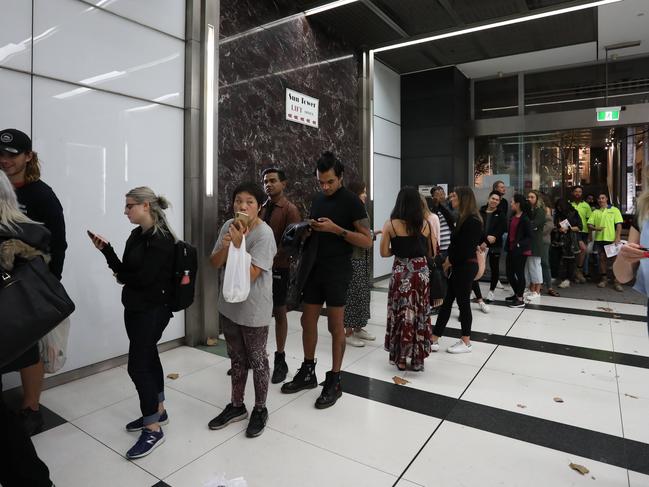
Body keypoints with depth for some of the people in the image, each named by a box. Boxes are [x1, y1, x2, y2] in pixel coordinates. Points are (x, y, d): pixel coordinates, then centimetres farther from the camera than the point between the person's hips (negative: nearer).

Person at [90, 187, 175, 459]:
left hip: (153, 310, -8)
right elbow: (124, 271, 6)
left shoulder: (161, 238, -17)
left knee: (137, 365, -6)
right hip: (135, 307, 9)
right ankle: (158, 411, 33)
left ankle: (153, 429, 7)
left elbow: (145, 278, -22)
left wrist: (121, 278, -3)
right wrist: (106, 250, -6)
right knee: (148, 359, 17)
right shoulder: (137, 235, 9)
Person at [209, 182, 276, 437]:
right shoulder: (229, 226, -1)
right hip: (229, 304, 6)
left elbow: (251, 275, -24)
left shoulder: (264, 234, -20)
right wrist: (225, 246, -18)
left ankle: (260, 409, 30)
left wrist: (238, 244, -29)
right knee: (236, 358, 20)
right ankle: (236, 406, 37)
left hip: (254, 309, -6)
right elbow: (215, 264, 0)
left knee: (256, 359, 10)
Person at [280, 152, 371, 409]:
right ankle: (308, 372, 28)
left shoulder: (352, 201, -9)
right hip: (314, 269, 7)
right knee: (308, 321, 12)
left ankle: (334, 381, 17)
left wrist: (336, 229, -22)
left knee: (335, 326, 3)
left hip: (337, 272, -6)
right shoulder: (317, 199, 11)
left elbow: (367, 241, -13)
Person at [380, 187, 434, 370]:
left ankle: (400, 358, 16)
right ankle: (417, 359, 20)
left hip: (400, 272, -2)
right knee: (420, 314, 11)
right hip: (421, 271, 2)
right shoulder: (425, 224, -1)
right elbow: (431, 253, 4)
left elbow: (384, 252, -6)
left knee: (400, 314, 9)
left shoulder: (391, 224, -6)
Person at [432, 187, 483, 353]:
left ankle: (466, 342, 19)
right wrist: (449, 260, 0)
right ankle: (434, 340, 15)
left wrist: (450, 261, -7)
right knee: (446, 302, 9)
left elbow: (465, 247, -19)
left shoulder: (472, 221, -17)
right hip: (458, 265, 9)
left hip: (466, 266, -9)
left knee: (463, 303, 3)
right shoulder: (463, 218, 13)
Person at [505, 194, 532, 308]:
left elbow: (529, 236, -12)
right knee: (509, 273, 13)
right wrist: (508, 245, 9)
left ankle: (520, 300, 10)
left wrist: (519, 244, -22)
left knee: (519, 273, 0)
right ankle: (517, 293, 32)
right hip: (511, 249, 7)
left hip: (521, 250, -7)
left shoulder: (525, 219, -13)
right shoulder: (512, 217, 8)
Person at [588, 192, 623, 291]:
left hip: (612, 239, -3)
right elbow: (589, 225, 7)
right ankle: (604, 279, 19)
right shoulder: (595, 212, 12)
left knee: (615, 259, -3)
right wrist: (595, 228, -15)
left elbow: (619, 224, -2)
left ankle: (617, 281, 1)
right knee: (602, 259, 9)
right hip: (599, 239, 3)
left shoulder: (614, 210, 5)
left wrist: (618, 237, -12)